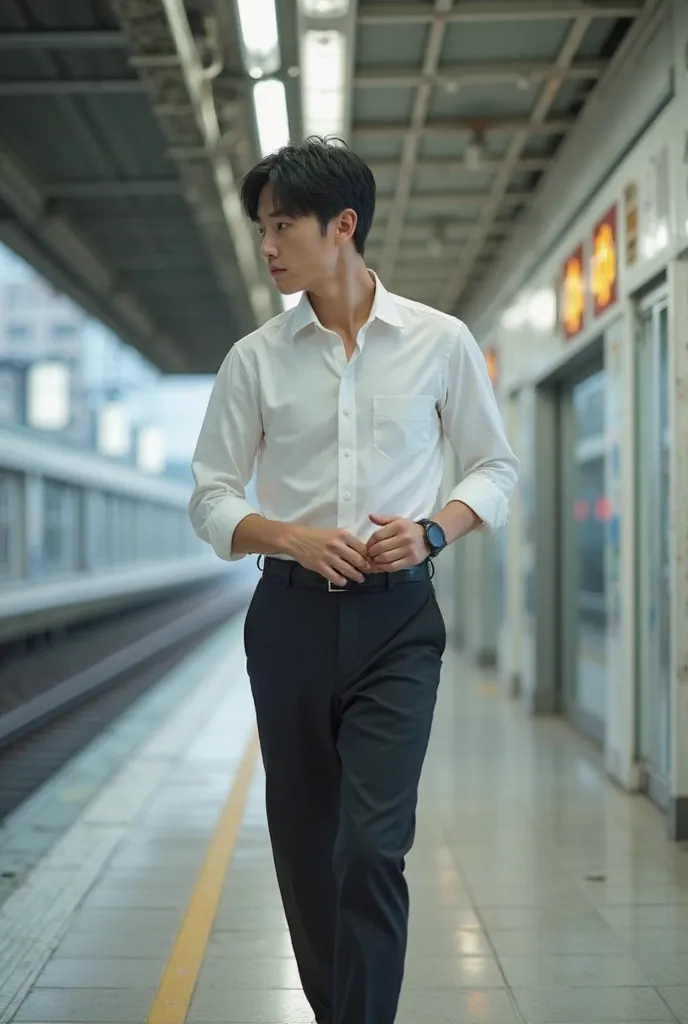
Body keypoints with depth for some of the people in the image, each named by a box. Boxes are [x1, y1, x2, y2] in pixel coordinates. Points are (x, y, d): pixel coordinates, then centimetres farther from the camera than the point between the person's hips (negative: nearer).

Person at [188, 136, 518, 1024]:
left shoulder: (441, 343, 0)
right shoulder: (255, 359, 2)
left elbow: (496, 467, 9)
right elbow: (210, 498, 4)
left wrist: (433, 531, -11)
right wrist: (294, 538, -15)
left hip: (397, 619, -2)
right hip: (292, 614, 2)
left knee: (374, 845, -12)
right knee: (304, 844, 11)